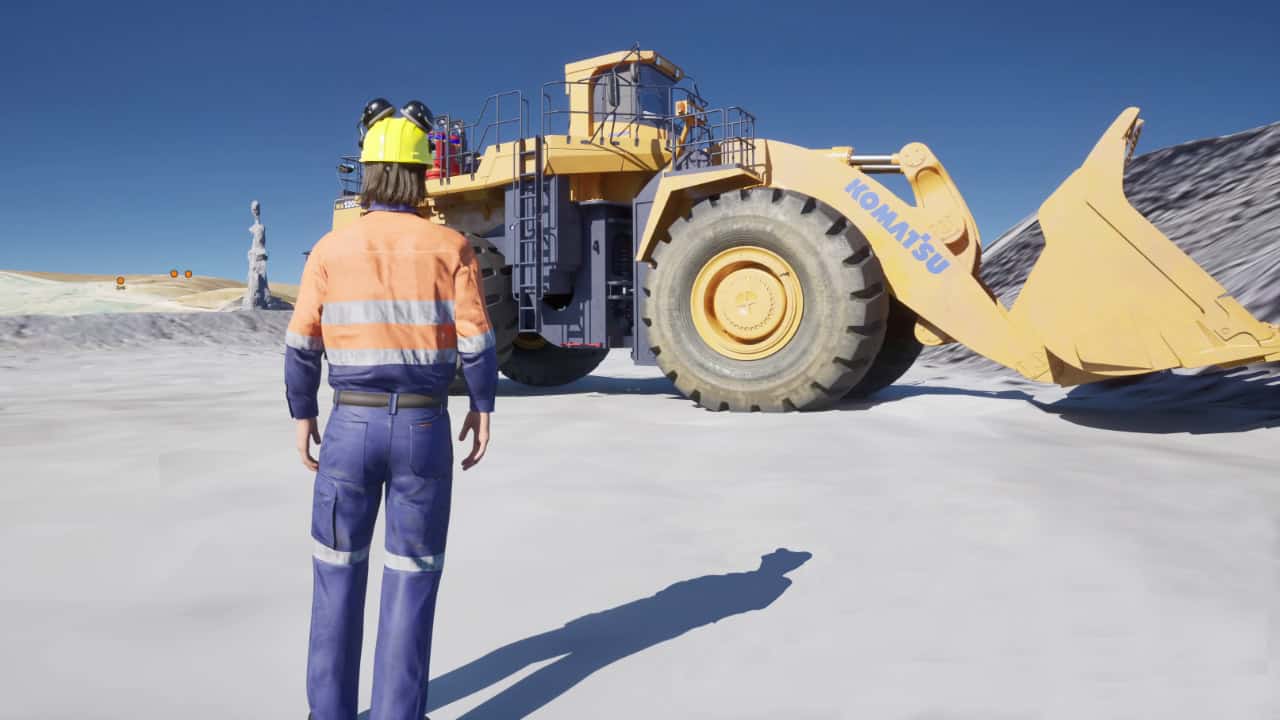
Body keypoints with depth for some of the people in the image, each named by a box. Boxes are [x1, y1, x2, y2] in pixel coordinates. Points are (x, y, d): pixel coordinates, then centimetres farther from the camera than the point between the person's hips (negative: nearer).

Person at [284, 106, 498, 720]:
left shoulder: (330, 249, -1)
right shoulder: (449, 247, -4)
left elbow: (301, 346, 0)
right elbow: (476, 342, -8)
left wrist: (303, 417, 12)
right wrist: (483, 408, 5)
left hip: (352, 424, 1)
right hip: (424, 427, -1)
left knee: (338, 570, 16)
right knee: (411, 577, 8)